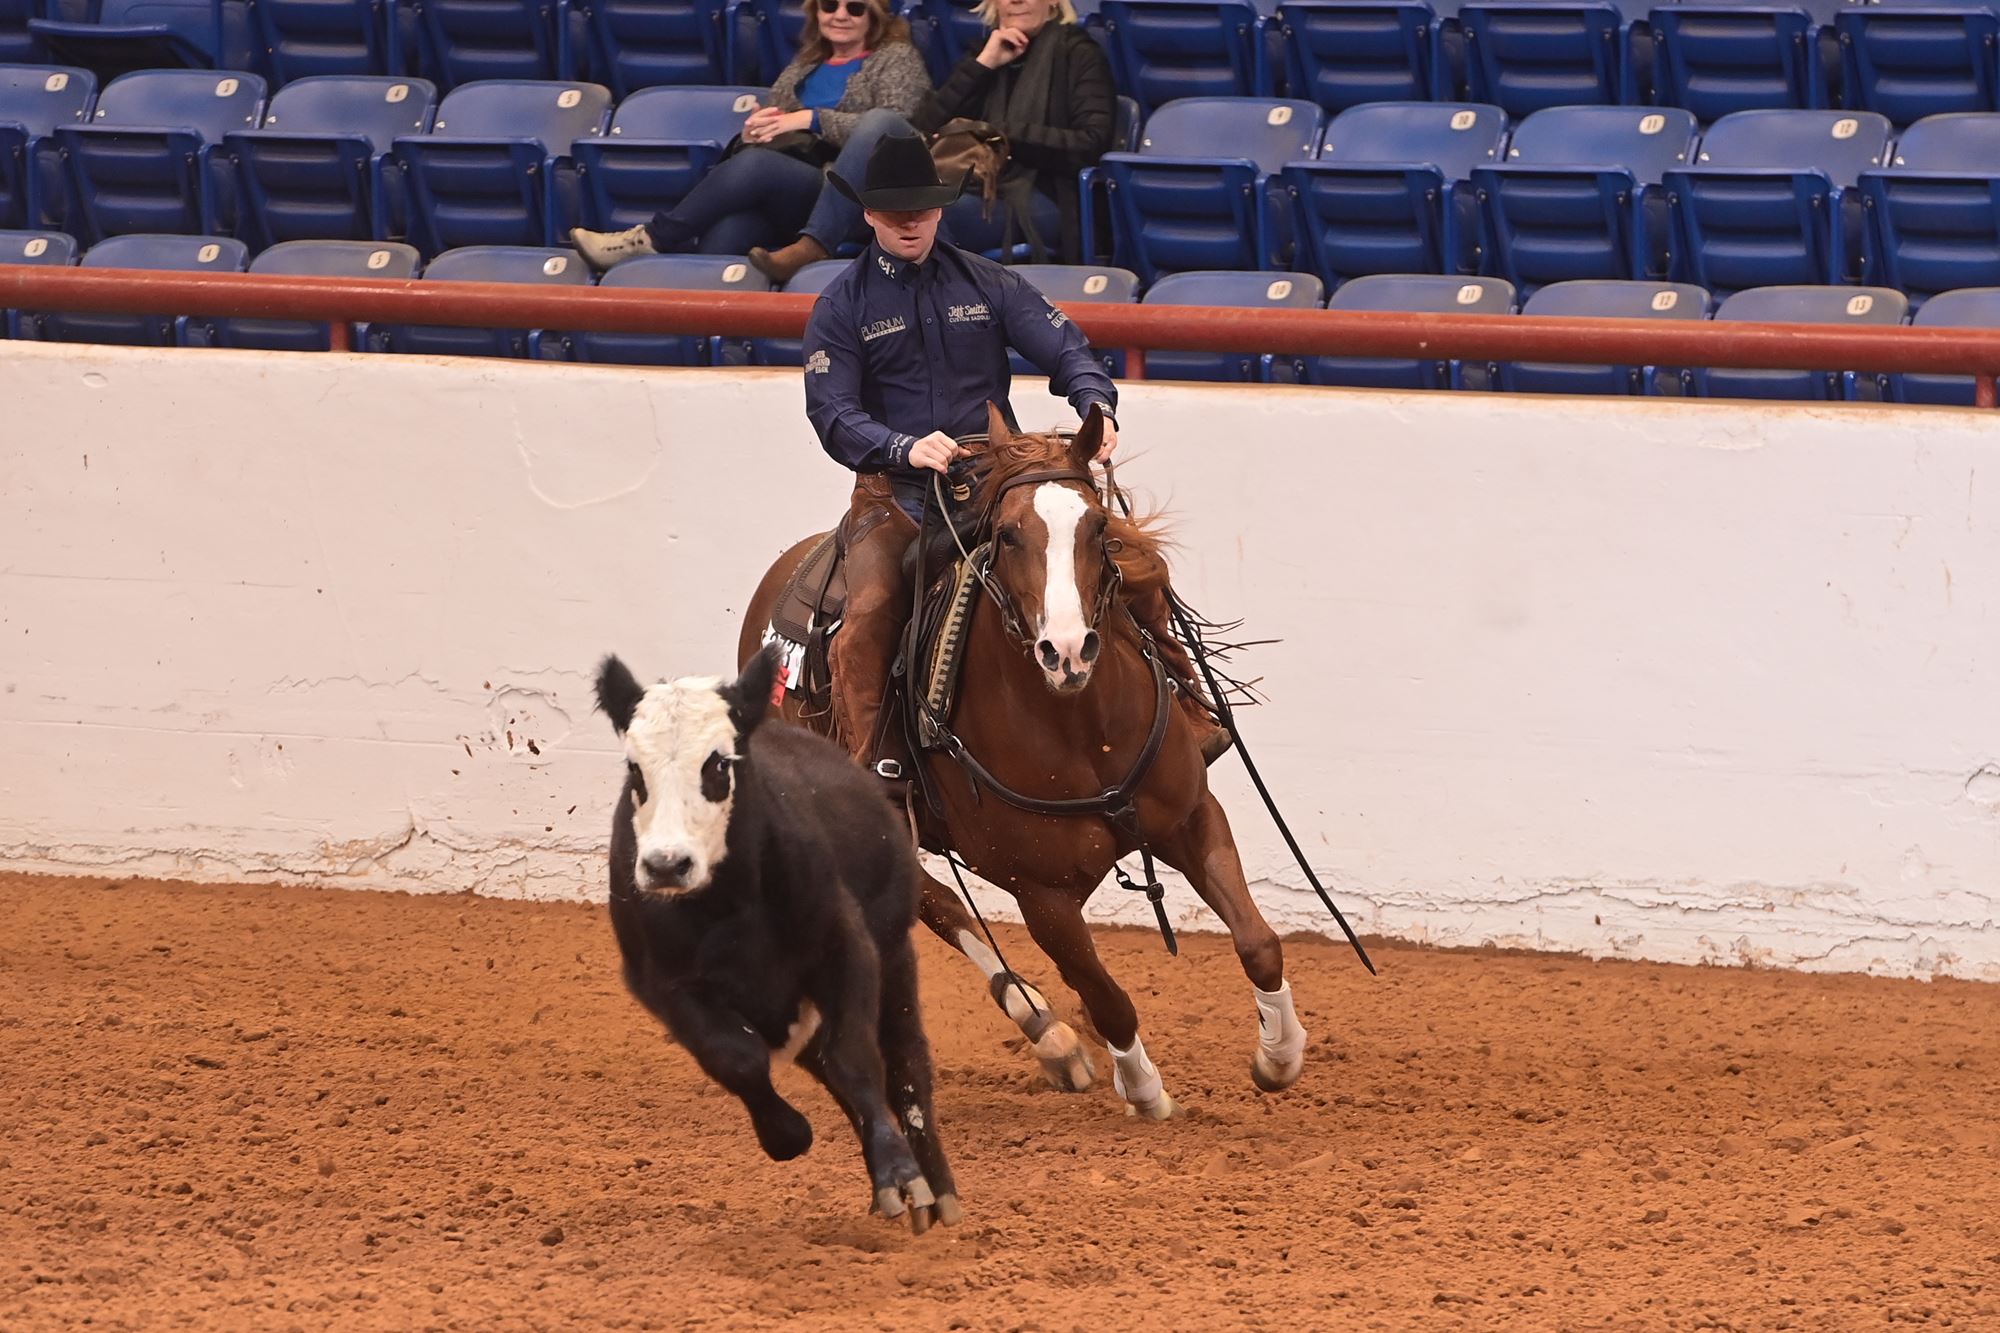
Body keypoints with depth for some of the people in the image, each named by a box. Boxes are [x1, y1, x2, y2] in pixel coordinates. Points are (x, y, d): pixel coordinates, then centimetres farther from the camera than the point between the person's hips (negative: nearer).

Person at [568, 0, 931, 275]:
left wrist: (812, 120, -15)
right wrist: (755, 130, 2)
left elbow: (889, 127, -5)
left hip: (856, 202, -4)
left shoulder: (897, 58, 13)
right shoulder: (805, 65, 27)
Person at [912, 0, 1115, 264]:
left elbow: (1093, 143, -7)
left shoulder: (1075, 52, 8)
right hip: (985, 196, 5)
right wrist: (981, 65, 3)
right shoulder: (985, 52, 22)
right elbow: (925, 129, 10)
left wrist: (1004, 135, -14)